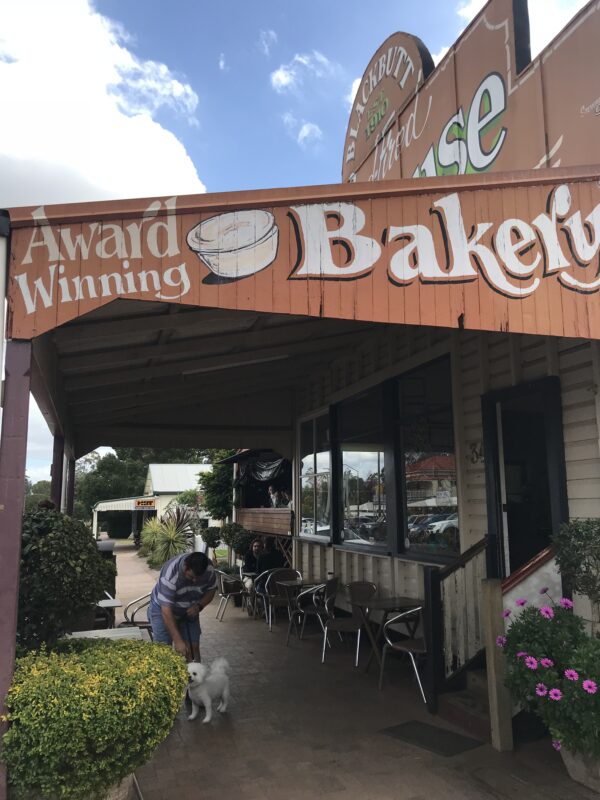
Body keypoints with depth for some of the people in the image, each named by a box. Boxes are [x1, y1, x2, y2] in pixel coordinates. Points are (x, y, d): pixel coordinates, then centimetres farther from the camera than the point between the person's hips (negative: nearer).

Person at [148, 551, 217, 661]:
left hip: (189, 611, 4)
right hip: (163, 609, -3)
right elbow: (166, 609, -36)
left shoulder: (209, 570, -23)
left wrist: (199, 606, -22)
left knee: (193, 647, -1)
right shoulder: (170, 574, -37)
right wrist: (177, 640, -38)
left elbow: (211, 590, -3)